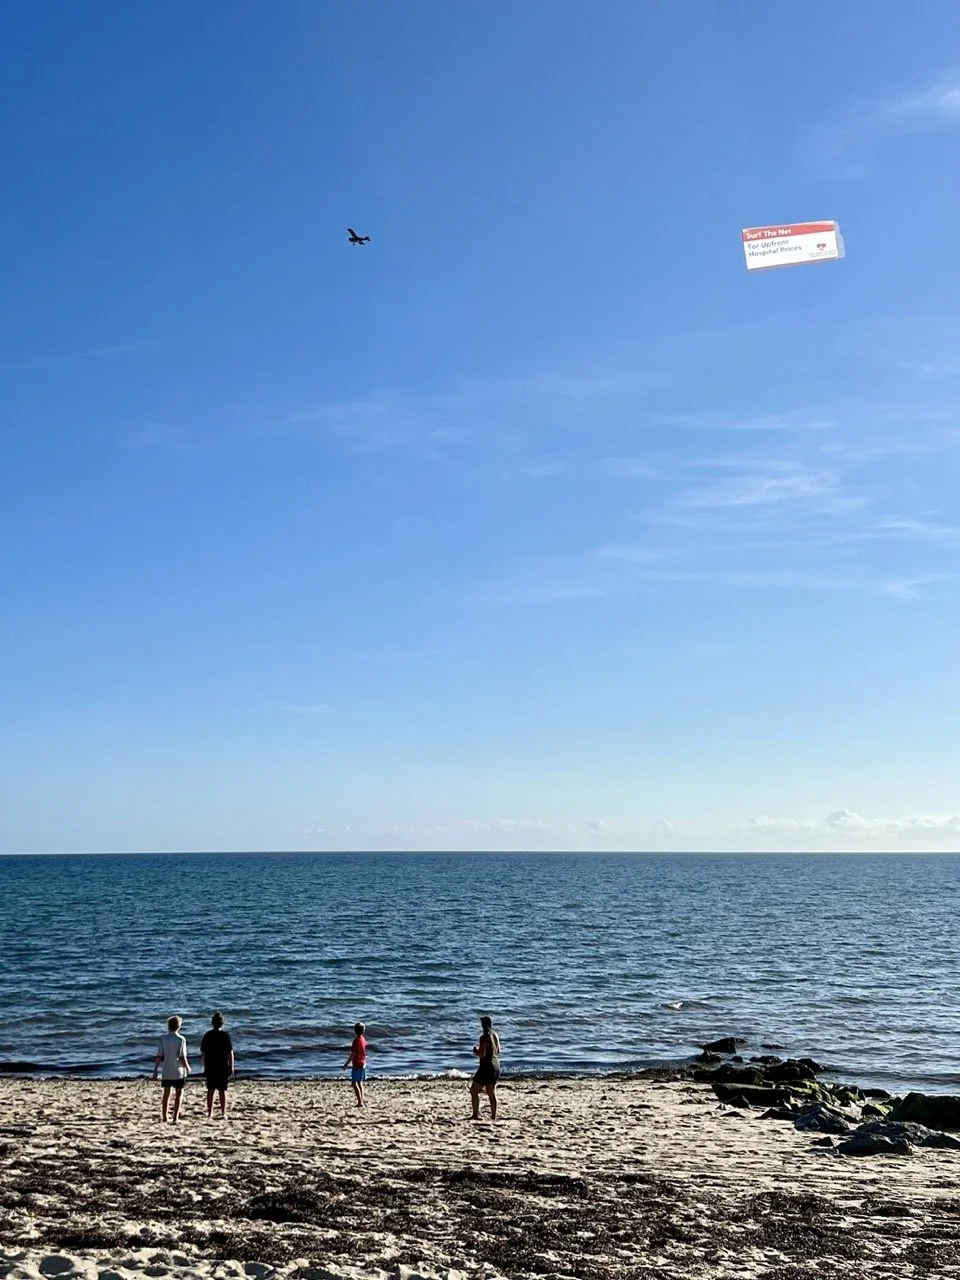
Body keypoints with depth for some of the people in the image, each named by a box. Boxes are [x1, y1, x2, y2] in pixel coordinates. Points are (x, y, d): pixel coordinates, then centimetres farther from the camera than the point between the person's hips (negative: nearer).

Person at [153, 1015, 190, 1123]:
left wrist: (155, 1070, 5)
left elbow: (159, 1056, -4)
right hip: (178, 1071, -3)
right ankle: (175, 1118, 4)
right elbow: (182, 1057, -14)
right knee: (179, 1094, 10)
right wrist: (187, 1068, 3)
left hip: (166, 1072, 3)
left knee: (166, 1094, 15)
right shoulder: (181, 1039, -12)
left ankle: (164, 1118, 17)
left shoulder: (163, 1039, -4)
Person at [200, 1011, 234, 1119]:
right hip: (223, 1068, -3)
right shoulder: (225, 1035, -8)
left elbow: (203, 1053, 6)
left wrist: (204, 1067, 16)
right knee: (222, 1091, 2)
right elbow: (230, 1053, -9)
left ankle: (210, 1112, 17)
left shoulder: (207, 1035, 1)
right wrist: (231, 1067, -1)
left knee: (210, 1091, 12)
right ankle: (223, 1113, 1)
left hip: (210, 1068, 3)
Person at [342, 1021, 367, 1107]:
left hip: (357, 1064, -8)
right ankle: (361, 1100, 14)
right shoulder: (363, 1039, 8)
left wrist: (346, 1064, -10)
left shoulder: (356, 1040, -18)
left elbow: (353, 1055, -17)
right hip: (363, 1064, 8)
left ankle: (360, 1102, -12)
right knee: (360, 1082, 14)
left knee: (354, 1083, -5)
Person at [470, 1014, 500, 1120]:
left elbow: (482, 1054, -21)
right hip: (496, 1067, 8)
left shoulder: (484, 1037, -16)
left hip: (486, 1067, -8)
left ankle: (475, 1115, -3)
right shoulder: (495, 1035, 9)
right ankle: (493, 1116, 13)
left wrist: (475, 1051, -1)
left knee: (474, 1091, 1)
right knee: (492, 1093, 14)